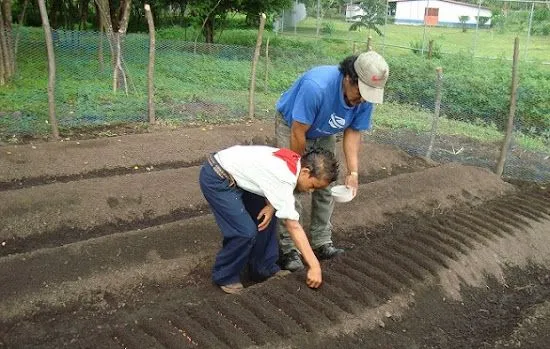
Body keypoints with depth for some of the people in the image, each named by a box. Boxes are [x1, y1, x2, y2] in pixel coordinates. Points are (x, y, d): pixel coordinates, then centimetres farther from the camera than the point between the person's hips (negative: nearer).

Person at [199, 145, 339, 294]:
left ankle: (264, 269, 22)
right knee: (246, 232, -15)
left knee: (265, 218, 10)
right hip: (215, 179, -9)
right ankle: (224, 277, 7)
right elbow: (293, 227, -26)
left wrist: (272, 205, -12)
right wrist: (315, 266, -23)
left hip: (234, 173, 9)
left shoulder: (294, 160, -3)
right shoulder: (284, 179, -29)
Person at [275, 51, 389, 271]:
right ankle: (287, 249, -2)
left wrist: (353, 172, -20)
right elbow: (298, 133, -30)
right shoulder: (316, 86, -41)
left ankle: (322, 243, 14)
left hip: (324, 135, 5)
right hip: (291, 126, -5)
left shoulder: (366, 98, -22)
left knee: (325, 187, 3)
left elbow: (352, 133, -11)